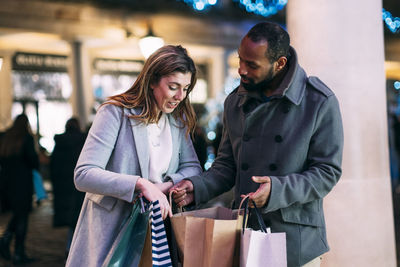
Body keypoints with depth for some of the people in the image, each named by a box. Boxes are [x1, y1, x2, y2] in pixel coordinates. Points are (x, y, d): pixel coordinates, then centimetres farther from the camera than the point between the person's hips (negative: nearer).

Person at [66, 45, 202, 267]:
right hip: (109, 230, -5)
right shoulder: (116, 113, -12)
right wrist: (140, 184, -31)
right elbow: (83, 175, -21)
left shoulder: (178, 120, 7)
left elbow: (193, 167, 7)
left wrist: (167, 185, -15)